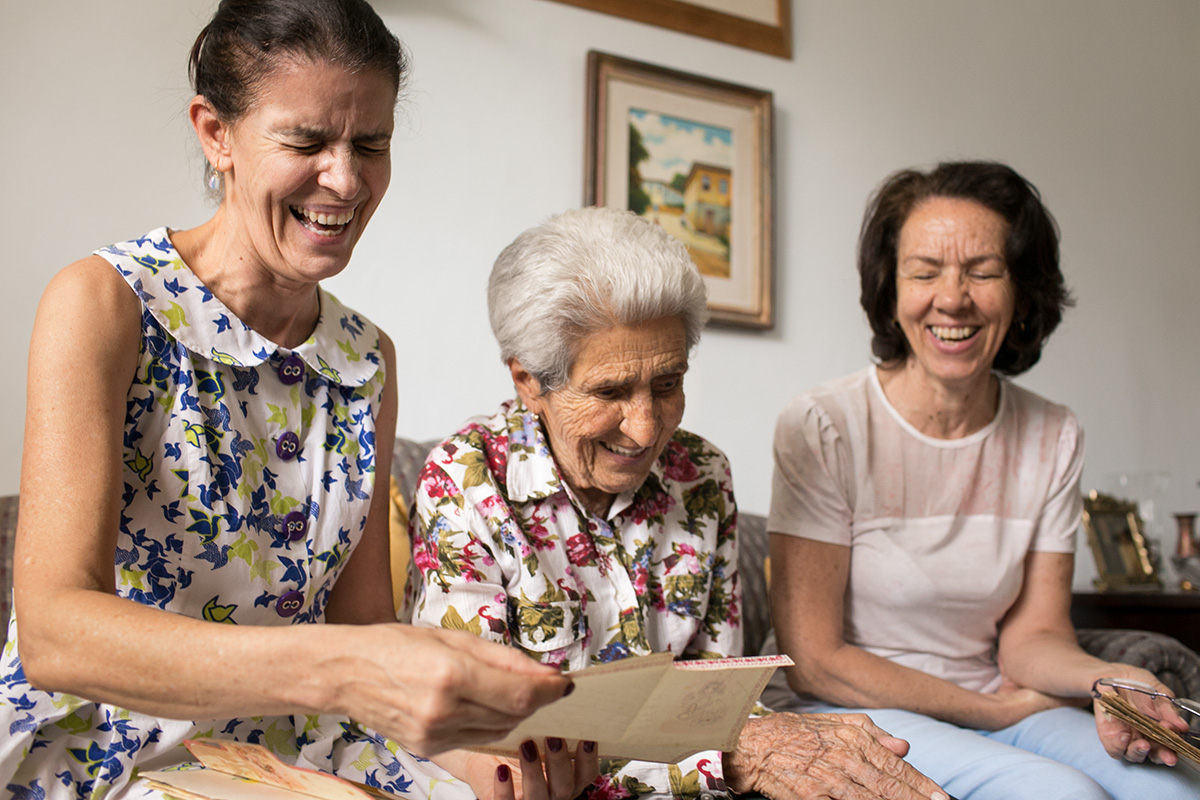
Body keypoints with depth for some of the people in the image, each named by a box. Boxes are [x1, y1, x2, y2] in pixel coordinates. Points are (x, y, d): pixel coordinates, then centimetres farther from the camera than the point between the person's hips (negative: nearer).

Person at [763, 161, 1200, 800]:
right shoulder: (820, 428, -14)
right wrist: (998, 710, -12)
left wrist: (1111, 679, -20)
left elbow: (1031, 635, 2)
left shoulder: (1054, 439, 1)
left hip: (998, 706, 5)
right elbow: (813, 662, -14)